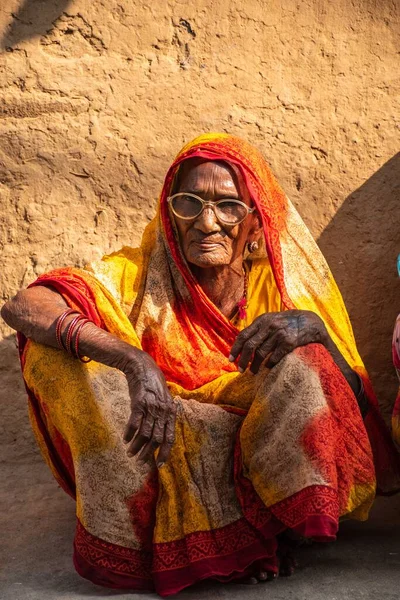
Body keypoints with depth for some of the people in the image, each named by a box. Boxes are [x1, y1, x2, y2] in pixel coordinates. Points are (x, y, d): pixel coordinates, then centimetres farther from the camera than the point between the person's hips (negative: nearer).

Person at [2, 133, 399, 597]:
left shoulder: (285, 283, -6)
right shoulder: (141, 274, -9)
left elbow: (354, 398, -7)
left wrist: (314, 327, -29)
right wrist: (133, 361, -40)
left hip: (258, 452, 0)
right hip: (162, 458, 1)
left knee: (302, 366, -25)